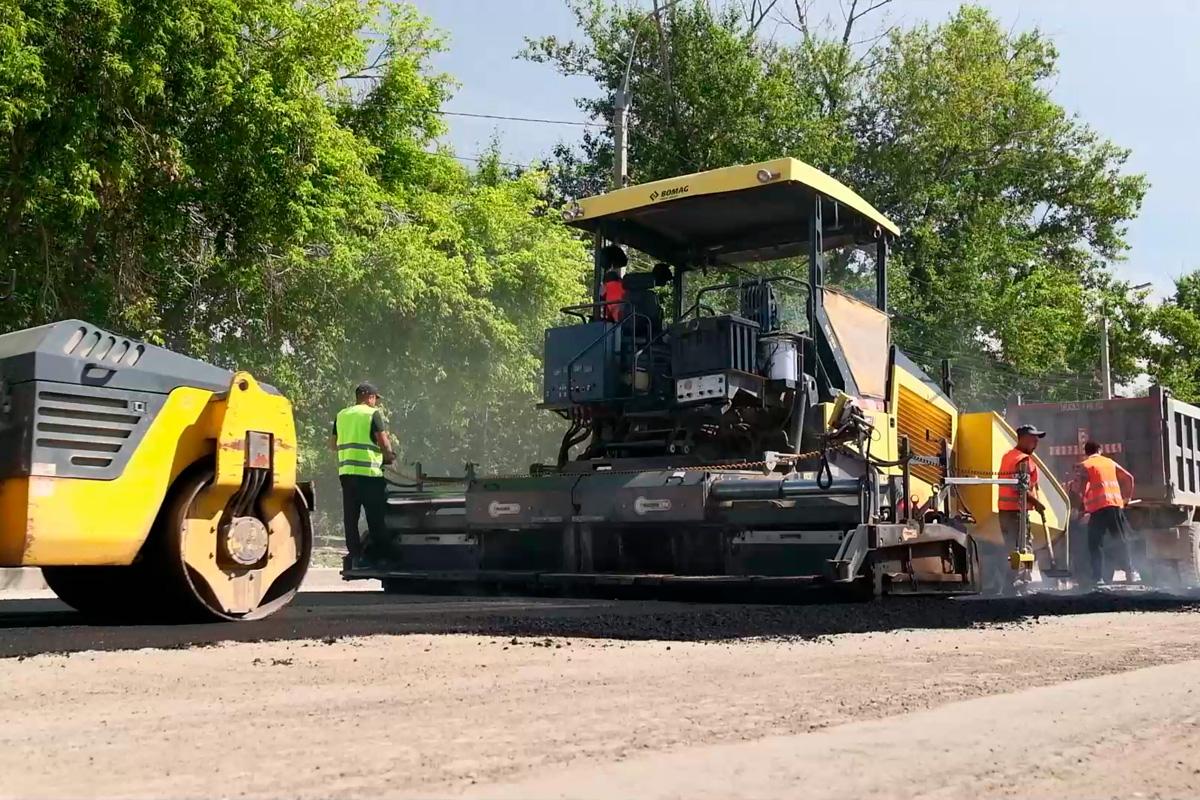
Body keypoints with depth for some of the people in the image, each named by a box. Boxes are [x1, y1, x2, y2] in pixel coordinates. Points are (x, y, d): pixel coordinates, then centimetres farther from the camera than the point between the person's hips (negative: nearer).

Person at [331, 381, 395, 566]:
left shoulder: (341, 415, 15)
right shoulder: (373, 413, -3)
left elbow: (333, 444, 18)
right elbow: (383, 442, -10)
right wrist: (389, 457, 7)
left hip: (346, 471, 6)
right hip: (369, 471, -6)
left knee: (350, 516, 8)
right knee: (375, 516, 1)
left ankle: (355, 554, 8)